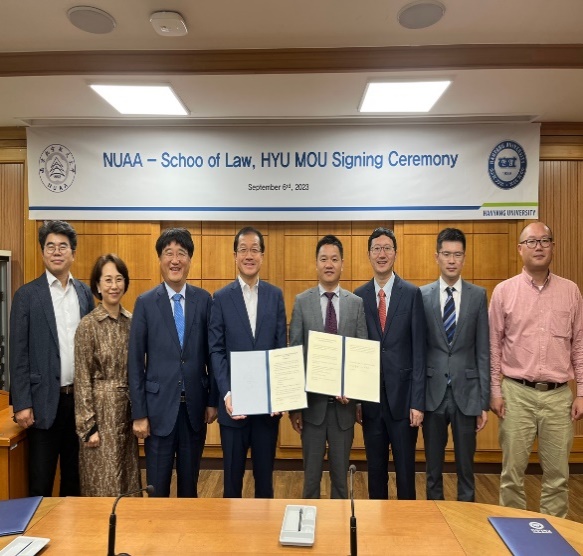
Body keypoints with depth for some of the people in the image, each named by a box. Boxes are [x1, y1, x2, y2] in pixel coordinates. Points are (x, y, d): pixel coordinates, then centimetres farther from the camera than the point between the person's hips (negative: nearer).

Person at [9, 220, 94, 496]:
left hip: (81, 397, 4)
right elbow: (19, 353, -6)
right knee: (40, 481, 8)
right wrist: (22, 404, -9)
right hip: (45, 399, -3)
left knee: (75, 474, 17)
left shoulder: (84, 292, 6)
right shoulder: (27, 295, -5)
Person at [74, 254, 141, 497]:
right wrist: (88, 426, -11)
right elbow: (82, 379, -9)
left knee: (127, 480, 15)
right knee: (103, 483, 6)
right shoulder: (88, 324, -10)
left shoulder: (132, 321, 4)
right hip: (101, 410, -5)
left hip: (127, 410, 5)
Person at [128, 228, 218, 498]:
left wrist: (213, 400, 2)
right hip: (159, 406, -1)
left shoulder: (204, 300, 0)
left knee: (189, 481, 17)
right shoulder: (145, 302, -4)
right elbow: (135, 361, -3)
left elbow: (212, 354, 3)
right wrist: (138, 413, -5)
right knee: (157, 484, 11)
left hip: (195, 405, 2)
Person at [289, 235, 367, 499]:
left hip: (344, 401, 1)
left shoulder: (356, 303, 1)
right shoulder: (301, 301, -3)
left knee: (341, 470, 17)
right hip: (312, 400, -1)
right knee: (311, 471, 14)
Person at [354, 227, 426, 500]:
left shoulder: (412, 293, -3)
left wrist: (418, 402, -9)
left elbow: (419, 351, -5)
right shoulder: (358, 296, 2)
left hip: (402, 396, -2)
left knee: (405, 469, 11)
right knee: (375, 468, 15)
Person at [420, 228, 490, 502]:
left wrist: (484, 401, -1)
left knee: (466, 463, 12)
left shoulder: (478, 295, 1)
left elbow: (483, 351, 1)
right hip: (433, 392, 0)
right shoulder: (421, 295, -1)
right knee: (433, 464, 14)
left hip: (466, 392, 0)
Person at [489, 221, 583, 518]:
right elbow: (493, 345, 0)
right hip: (517, 393, -1)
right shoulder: (504, 291, -1)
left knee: (557, 472, 12)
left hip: (559, 394, 2)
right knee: (513, 469, 9)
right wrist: (495, 390, -2)